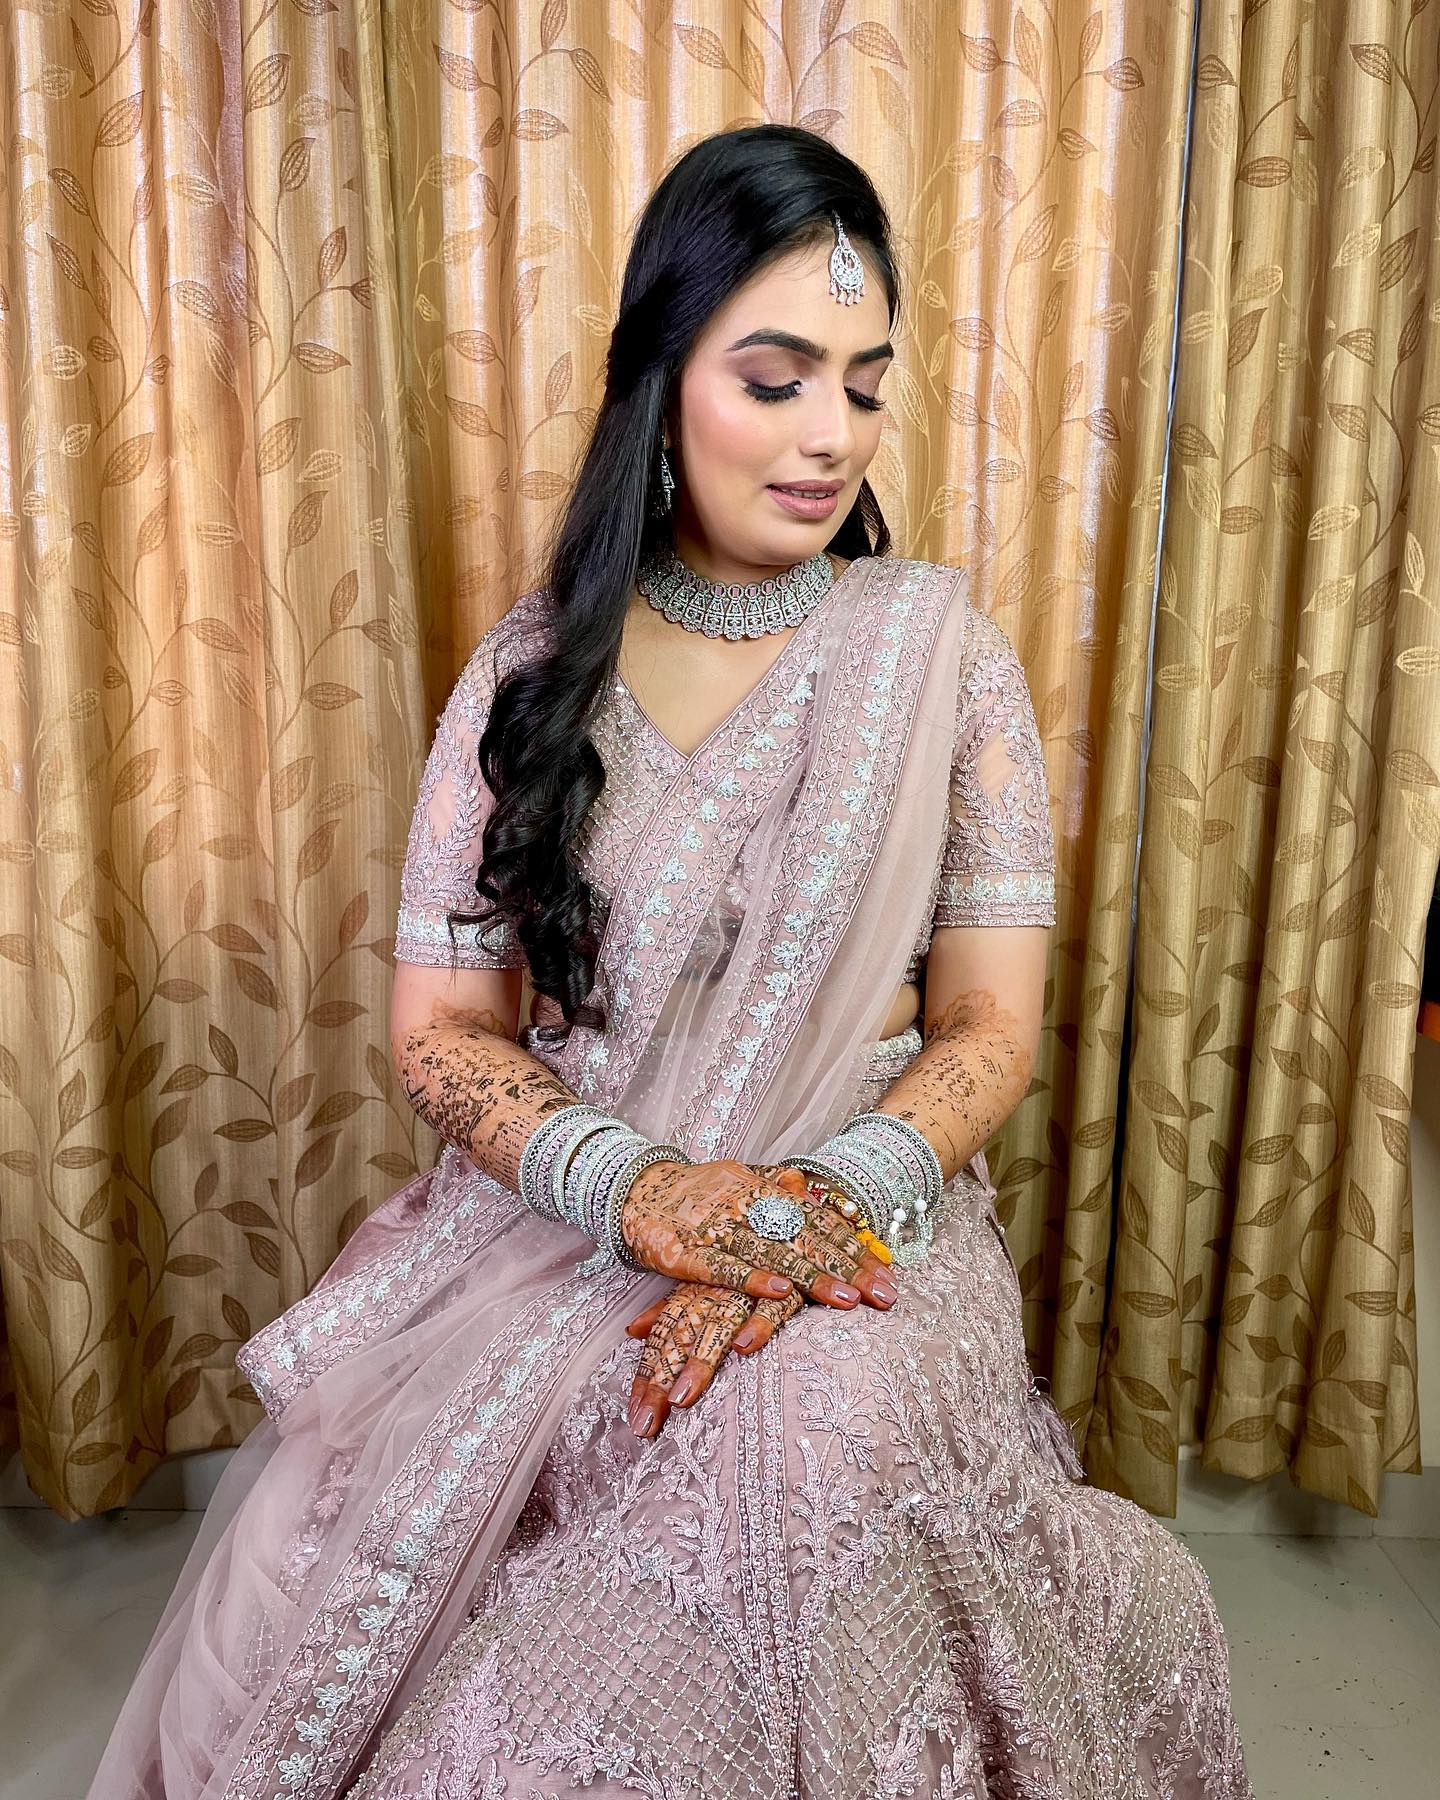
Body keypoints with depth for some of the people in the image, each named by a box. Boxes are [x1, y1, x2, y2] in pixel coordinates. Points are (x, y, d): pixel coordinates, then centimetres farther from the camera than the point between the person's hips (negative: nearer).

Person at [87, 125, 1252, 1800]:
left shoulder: (939, 650, -1)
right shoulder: (535, 667, 1)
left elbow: (992, 1026, -2)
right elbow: (440, 1025, 0)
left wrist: (822, 1210, -19)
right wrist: (644, 1190, -18)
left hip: (863, 1232, 0)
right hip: (555, 1218, 1)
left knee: (810, 1423, -31)